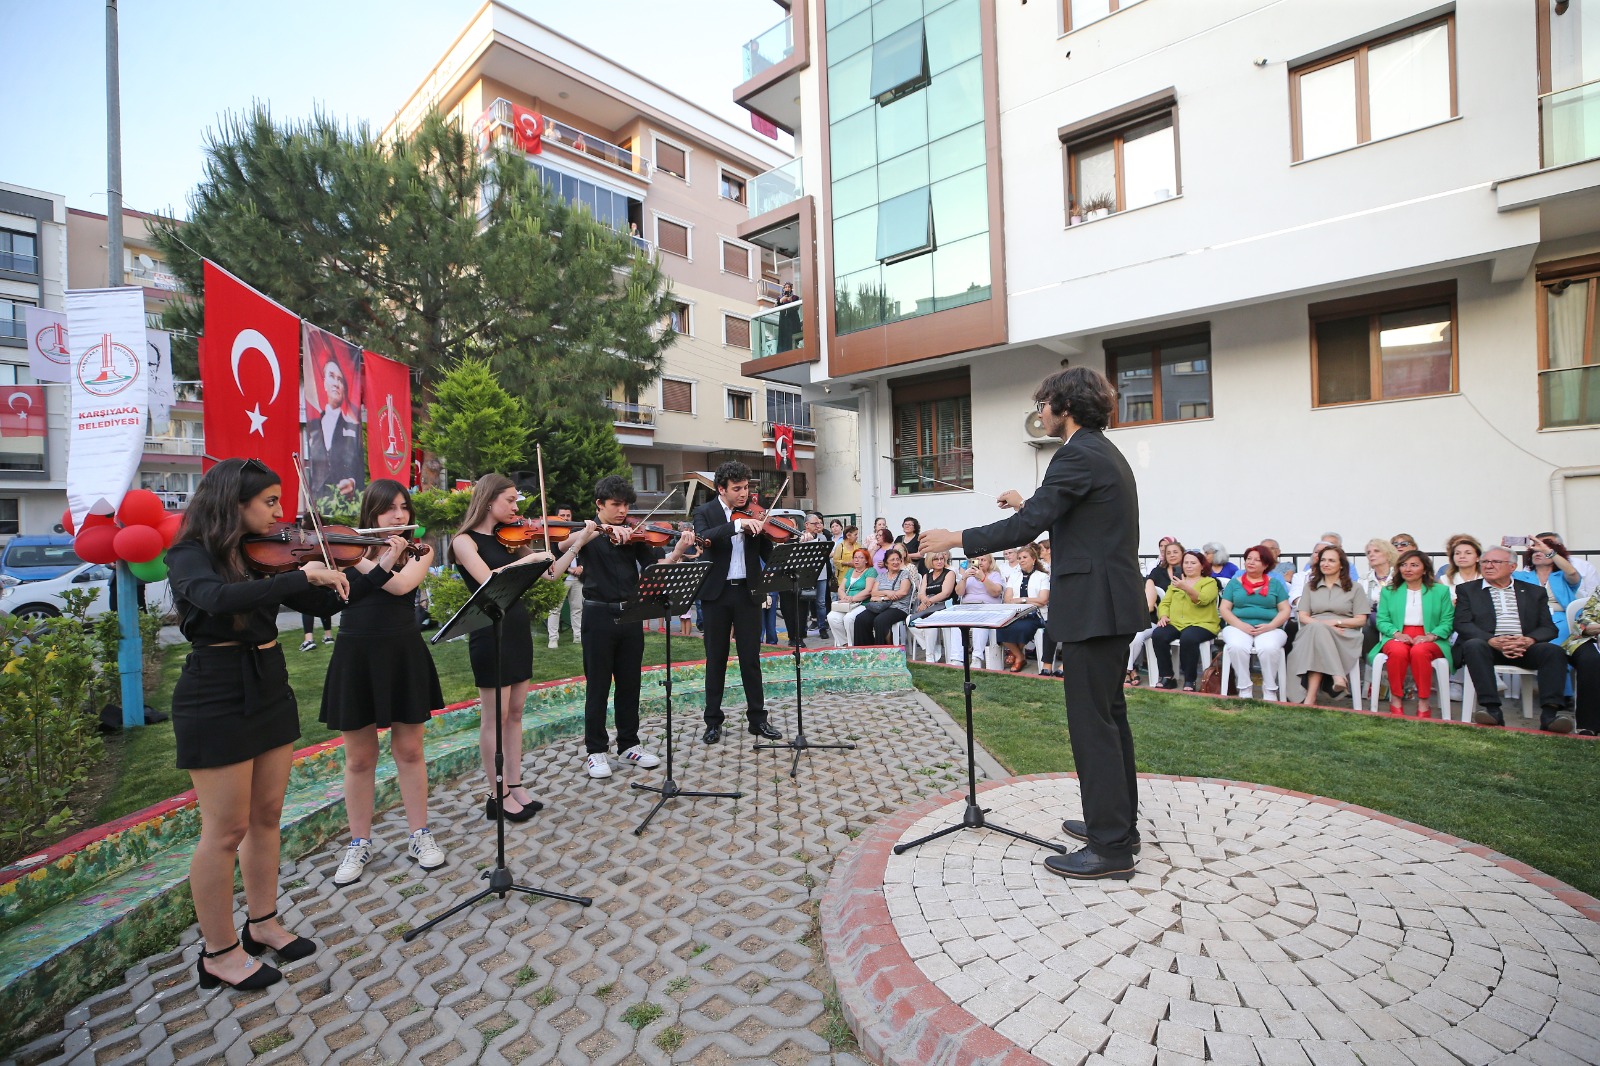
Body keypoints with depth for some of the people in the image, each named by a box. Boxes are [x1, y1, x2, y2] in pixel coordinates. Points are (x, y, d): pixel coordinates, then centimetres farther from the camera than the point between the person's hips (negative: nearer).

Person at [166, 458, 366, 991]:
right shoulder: (189, 556, -13)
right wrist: (302, 575, -32)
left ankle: (263, 923, 32)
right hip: (217, 700, -7)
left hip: (270, 690, 7)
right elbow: (218, 599, -35)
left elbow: (323, 604, 5)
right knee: (227, 830, 4)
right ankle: (220, 953, 21)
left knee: (266, 816, 16)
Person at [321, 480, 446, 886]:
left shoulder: (419, 550, 2)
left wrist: (369, 563, -20)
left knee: (409, 750, 9)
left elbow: (401, 585, -16)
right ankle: (359, 842, 27)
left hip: (403, 654, 0)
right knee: (359, 758, 10)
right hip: (356, 655, 0)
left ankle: (419, 834, 24)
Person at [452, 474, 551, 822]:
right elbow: (488, 579, -23)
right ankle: (498, 796, 15)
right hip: (490, 633, -6)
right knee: (495, 716, 3)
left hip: (519, 629, 7)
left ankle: (516, 786, 22)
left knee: (515, 713, 12)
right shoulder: (465, 540, -6)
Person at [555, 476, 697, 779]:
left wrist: (679, 549, -22)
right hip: (599, 615, -4)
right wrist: (604, 529, -37)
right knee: (598, 685, 4)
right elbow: (565, 543, -24)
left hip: (630, 614, 4)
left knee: (630, 683, 12)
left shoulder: (633, 534, 7)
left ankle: (629, 745, 25)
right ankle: (595, 751, 17)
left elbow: (657, 565, -3)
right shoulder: (588, 532, -1)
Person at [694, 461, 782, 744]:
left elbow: (769, 553, 0)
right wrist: (738, 524, -31)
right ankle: (713, 721, 20)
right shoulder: (705, 512, -1)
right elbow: (704, 539, -22)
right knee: (716, 659, 8)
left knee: (751, 658, 7)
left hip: (748, 592, 1)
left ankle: (758, 718, 18)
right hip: (717, 593, -1)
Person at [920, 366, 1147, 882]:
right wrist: (1031, 506, 24)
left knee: (1092, 723, -3)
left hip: (1093, 606, -11)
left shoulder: (1078, 455, -15)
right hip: (1114, 603, 11)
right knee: (1109, 714, 18)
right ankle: (1117, 822, 31)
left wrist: (958, 539, -12)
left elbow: (1026, 529, -21)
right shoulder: (1105, 452, 16)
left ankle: (1110, 848, 7)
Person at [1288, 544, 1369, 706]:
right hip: (1313, 631, 2)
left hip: (1343, 636, -2)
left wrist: (1335, 622, -11)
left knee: (1317, 631, -39)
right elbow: (1303, 616, 12)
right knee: (1316, 629, -38)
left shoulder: (1355, 588, 18)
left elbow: (1361, 620, 8)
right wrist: (1321, 624, -10)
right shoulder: (1310, 586, 23)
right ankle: (1337, 677, -50)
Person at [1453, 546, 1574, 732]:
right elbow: (1463, 624, 1)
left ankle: (1550, 712, -32)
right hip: (1487, 645, -2)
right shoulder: (1467, 590, 14)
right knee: (1474, 645, -35)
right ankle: (1491, 708, -39)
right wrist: (1493, 641, -18)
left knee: (1553, 651, -27)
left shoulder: (1535, 592, 20)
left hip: (1525, 648, 3)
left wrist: (1528, 640, -14)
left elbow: (1548, 628, 9)